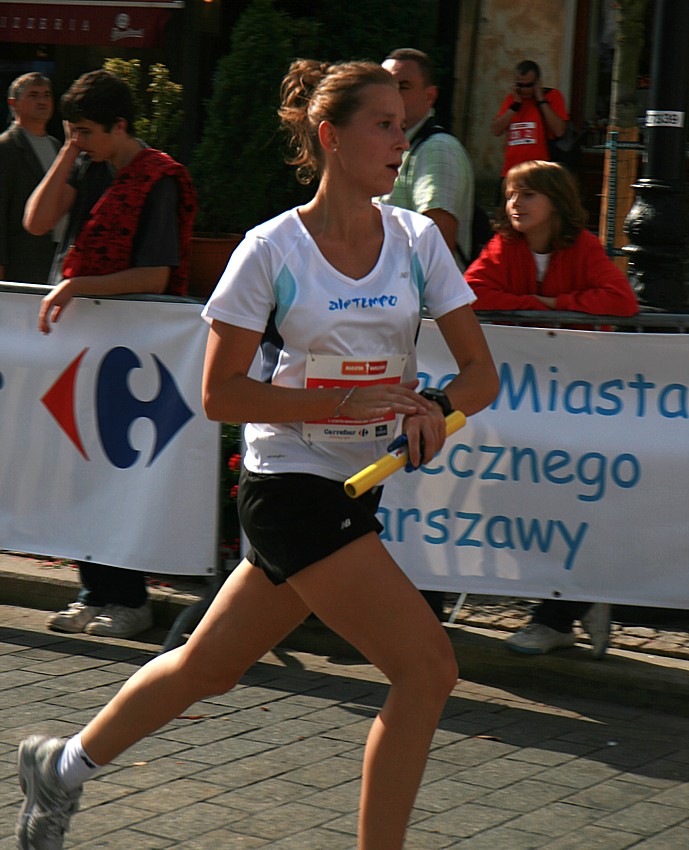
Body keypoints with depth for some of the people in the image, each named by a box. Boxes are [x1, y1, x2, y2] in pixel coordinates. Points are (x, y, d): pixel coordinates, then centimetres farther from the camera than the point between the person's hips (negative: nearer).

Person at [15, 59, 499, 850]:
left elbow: (480, 371, 1)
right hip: (290, 482, -6)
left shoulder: (417, 239, 2)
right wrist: (345, 402, -20)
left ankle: (63, 763, 40)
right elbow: (220, 394, -10)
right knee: (428, 667, -15)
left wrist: (434, 407, -21)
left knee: (208, 665, 18)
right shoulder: (271, 250, -11)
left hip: (360, 488, 6)